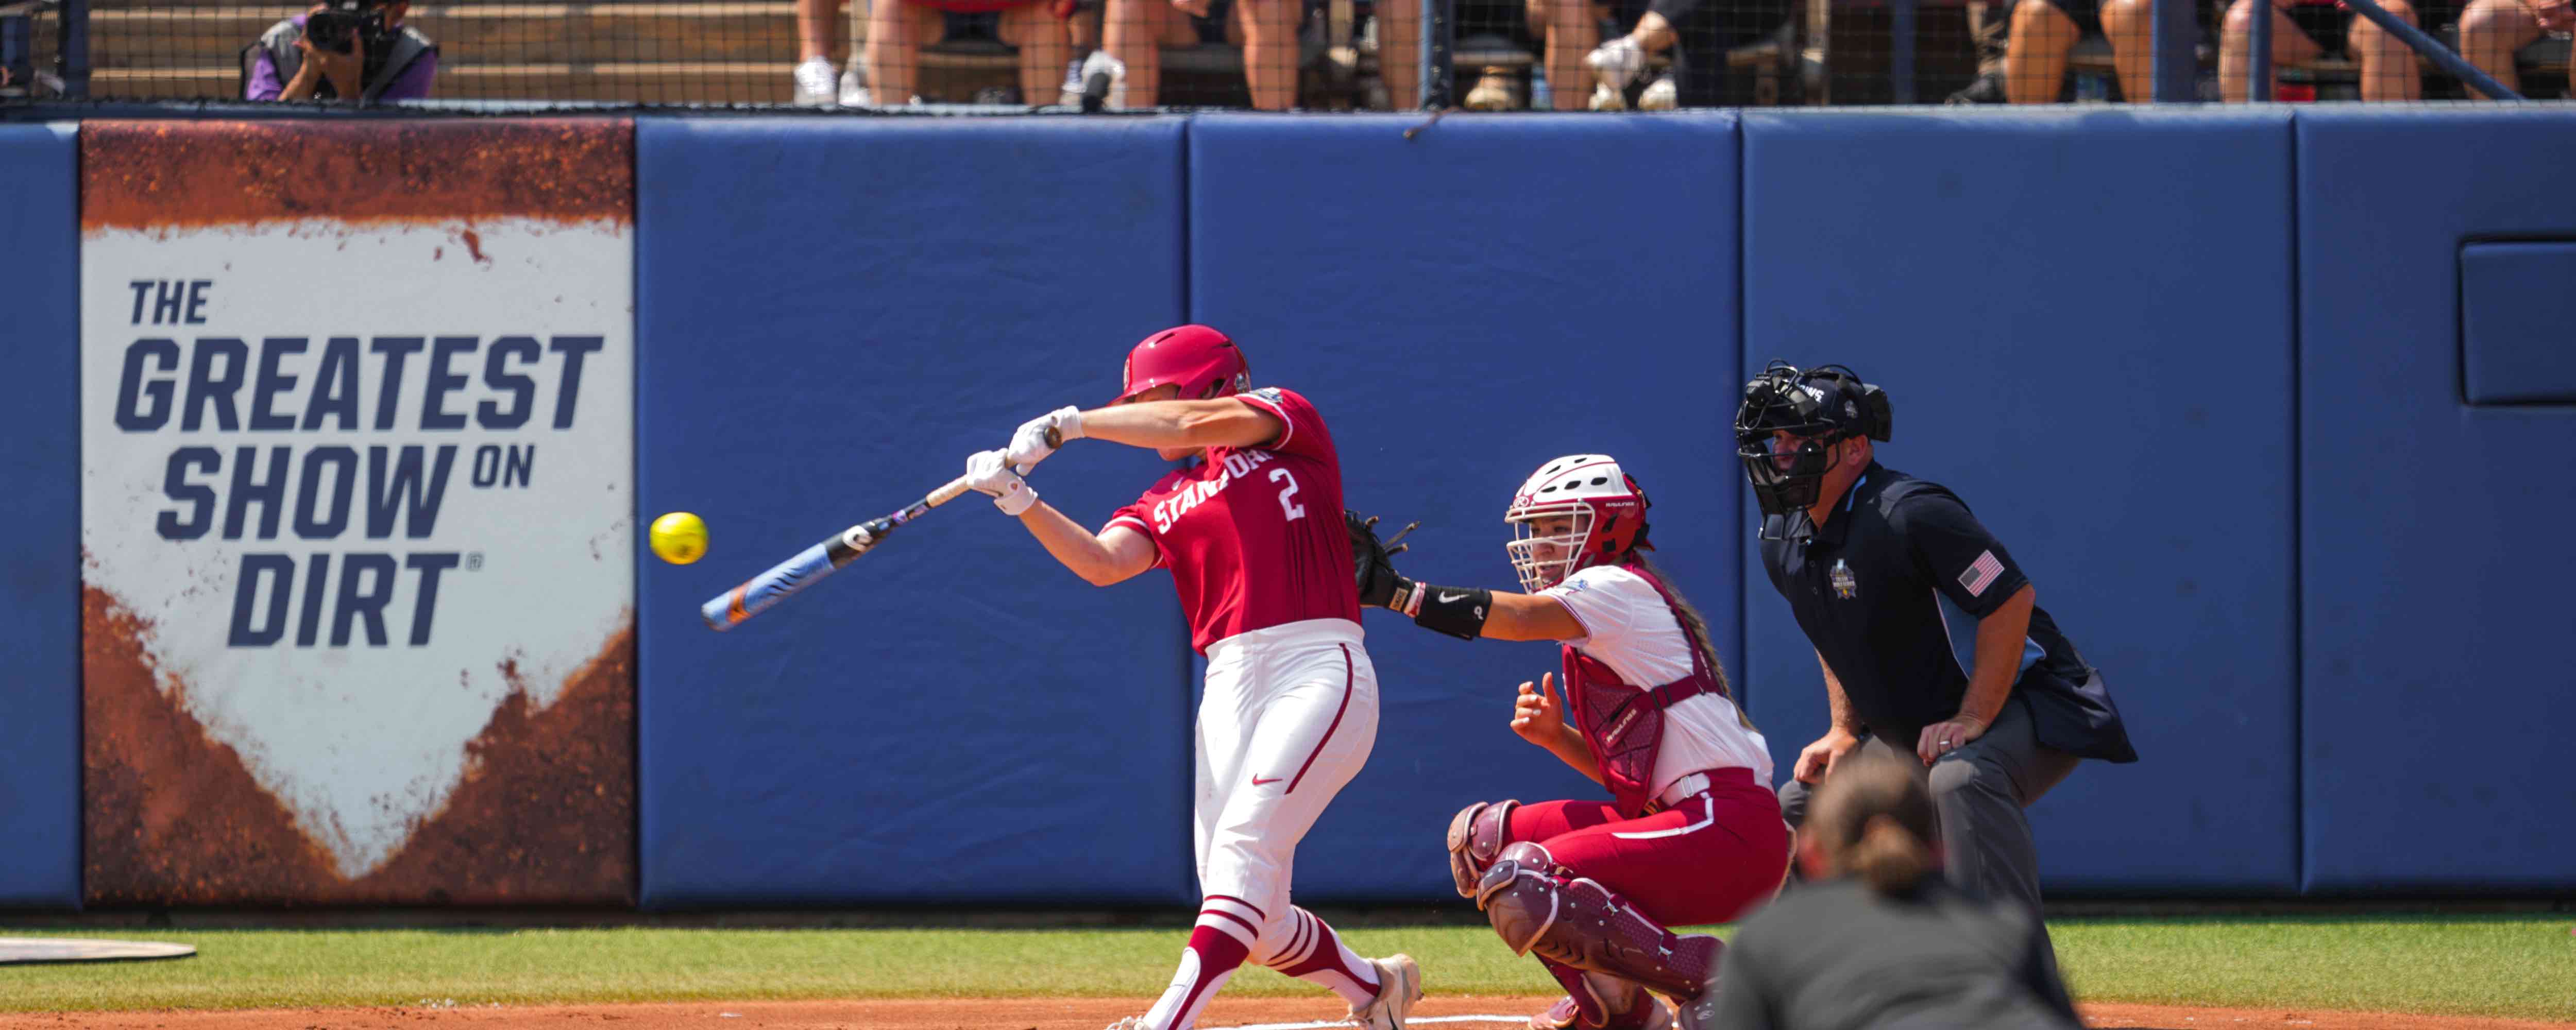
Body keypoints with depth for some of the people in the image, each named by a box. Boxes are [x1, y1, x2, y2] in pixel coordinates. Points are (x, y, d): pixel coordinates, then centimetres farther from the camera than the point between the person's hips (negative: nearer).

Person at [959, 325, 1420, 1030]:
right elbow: (1102, 562, 0)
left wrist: (1069, 425, -7)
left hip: (1320, 670, -6)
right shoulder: (1162, 506, 19)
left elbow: (1201, 424, -12)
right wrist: (1020, 501, -14)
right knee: (1257, 924, -1)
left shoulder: (1288, 421, 7)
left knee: (1244, 846, -23)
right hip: (1231, 688, 6)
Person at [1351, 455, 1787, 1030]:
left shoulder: (1618, 588, -6)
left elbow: (1522, 617, -25)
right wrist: (1557, 736, 5)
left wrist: (1393, 590, -32)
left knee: (1522, 889, -24)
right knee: (1480, 836, 11)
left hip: (1730, 828, -10)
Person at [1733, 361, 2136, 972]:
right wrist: (1845, 732, 8)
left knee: (1960, 780, -39)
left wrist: (1972, 723, -27)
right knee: (1802, 802, 8)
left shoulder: (1908, 515, -25)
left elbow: (2012, 600, -28)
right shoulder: (1786, 541, 3)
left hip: (2027, 709, -10)